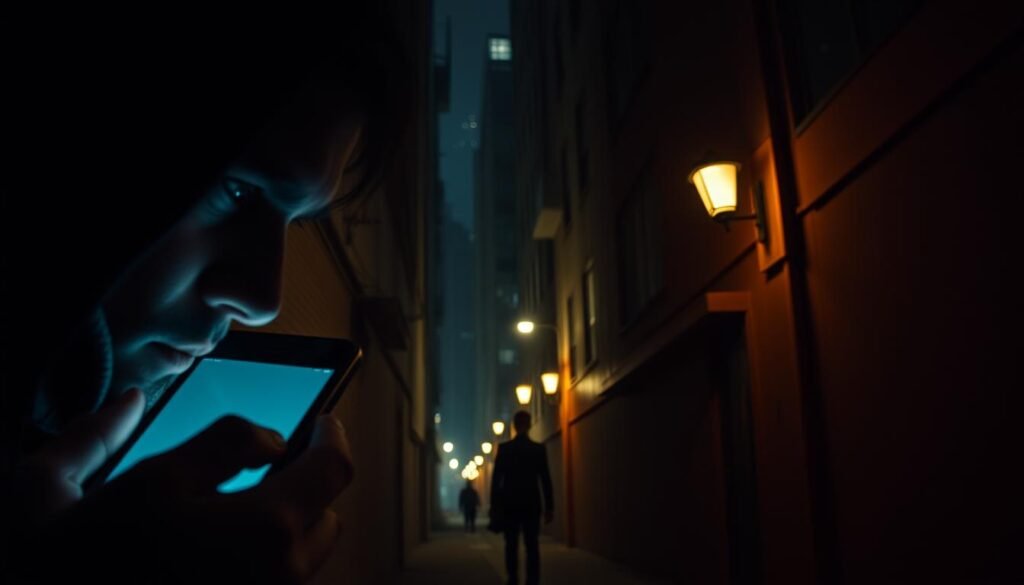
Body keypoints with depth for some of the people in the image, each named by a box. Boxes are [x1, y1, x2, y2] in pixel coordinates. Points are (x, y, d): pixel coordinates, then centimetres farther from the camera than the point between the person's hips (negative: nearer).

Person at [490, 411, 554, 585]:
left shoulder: (503, 448, -2)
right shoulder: (539, 449, -1)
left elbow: (496, 479, -3)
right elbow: (546, 480, -1)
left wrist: (494, 505, 1)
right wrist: (549, 507, 3)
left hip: (510, 504, 0)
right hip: (531, 504, 0)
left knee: (511, 545, 7)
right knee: (532, 546, 1)